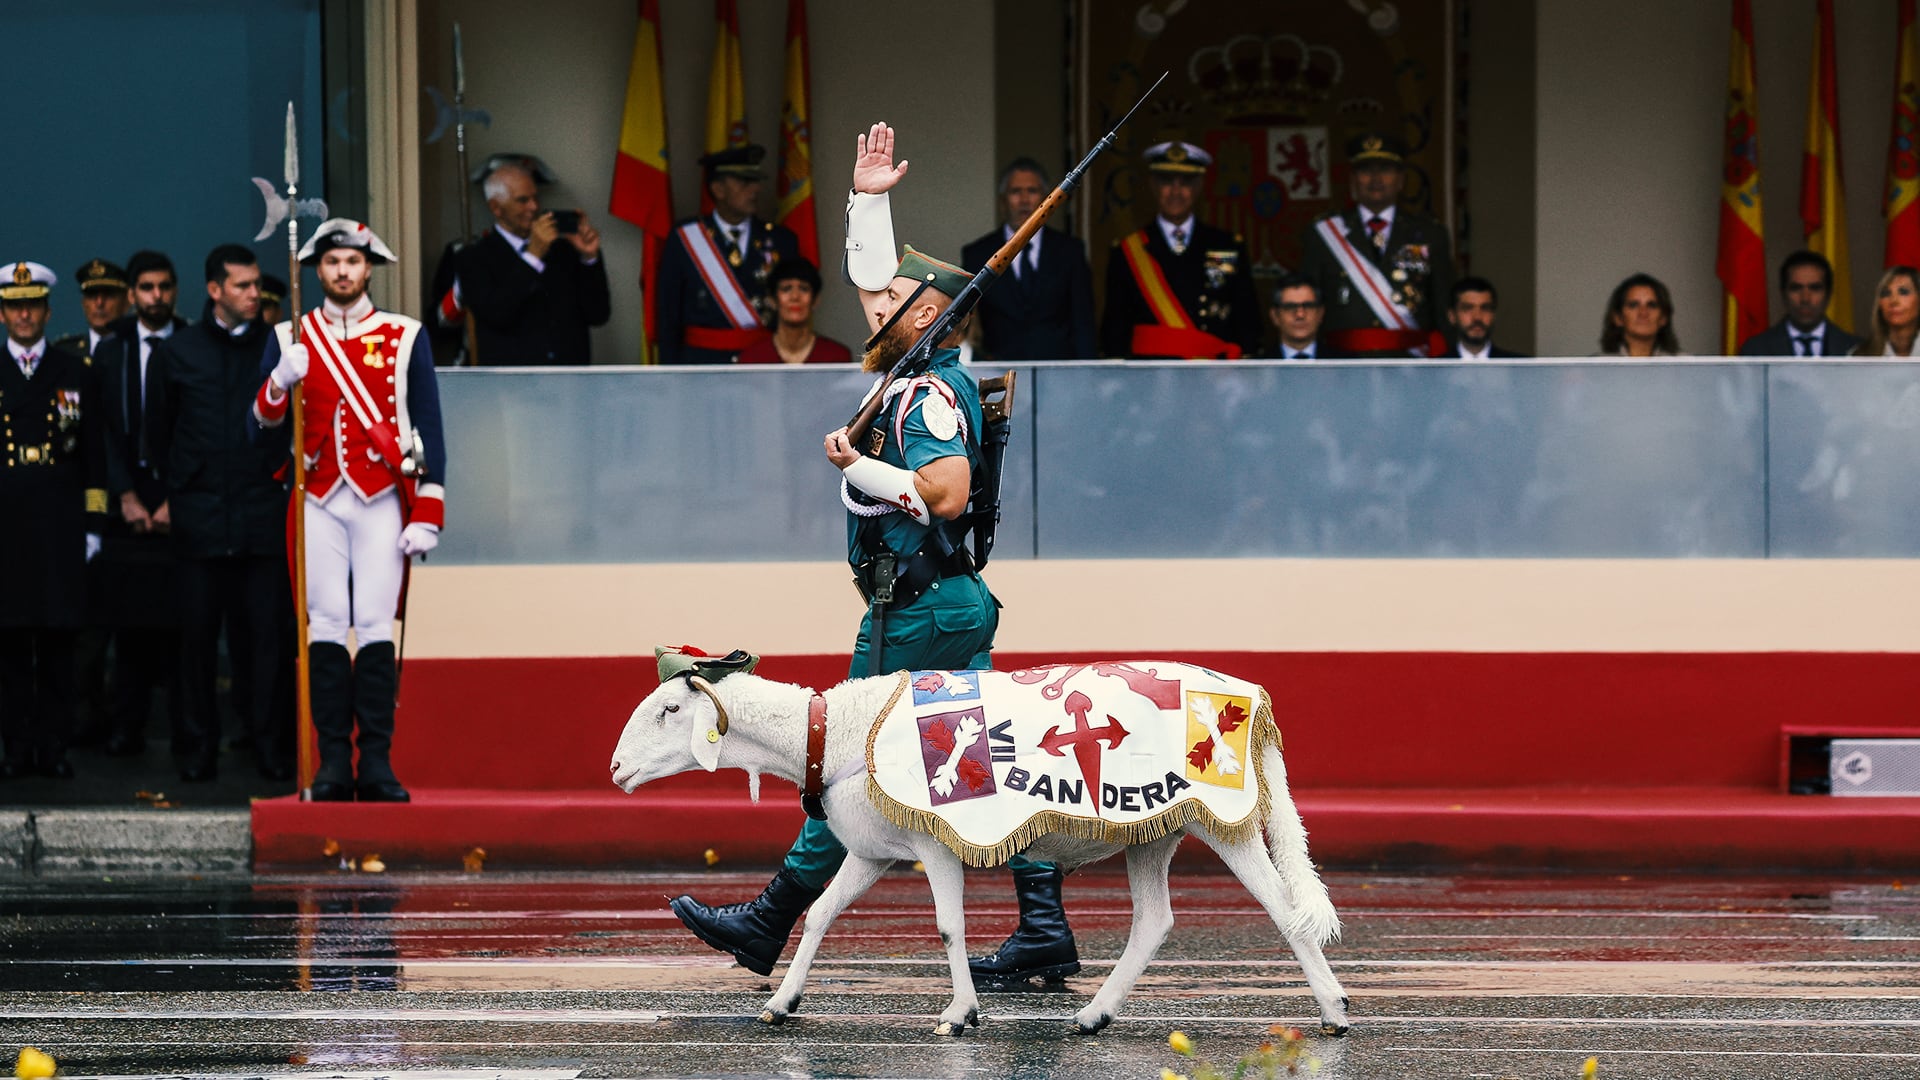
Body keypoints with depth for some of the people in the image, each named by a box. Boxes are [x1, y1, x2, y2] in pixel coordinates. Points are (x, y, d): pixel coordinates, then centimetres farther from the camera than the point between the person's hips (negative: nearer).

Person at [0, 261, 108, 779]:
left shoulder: (77, 373, 10)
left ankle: (52, 743, 4)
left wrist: (93, 524, 4)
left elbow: (94, 456, 10)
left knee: (58, 637, 0)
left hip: (59, 522, 0)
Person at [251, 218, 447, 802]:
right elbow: (261, 425, 7)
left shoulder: (406, 338, 7)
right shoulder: (291, 338, 11)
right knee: (326, 624, -3)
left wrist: (427, 514, -2)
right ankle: (334, 763, -1)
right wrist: (279, 383, -14)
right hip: (319, 502, 1)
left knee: (376, 626, -6)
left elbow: (429, 430, 5)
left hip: (383, 499, -1)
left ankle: (376, 763, -5)